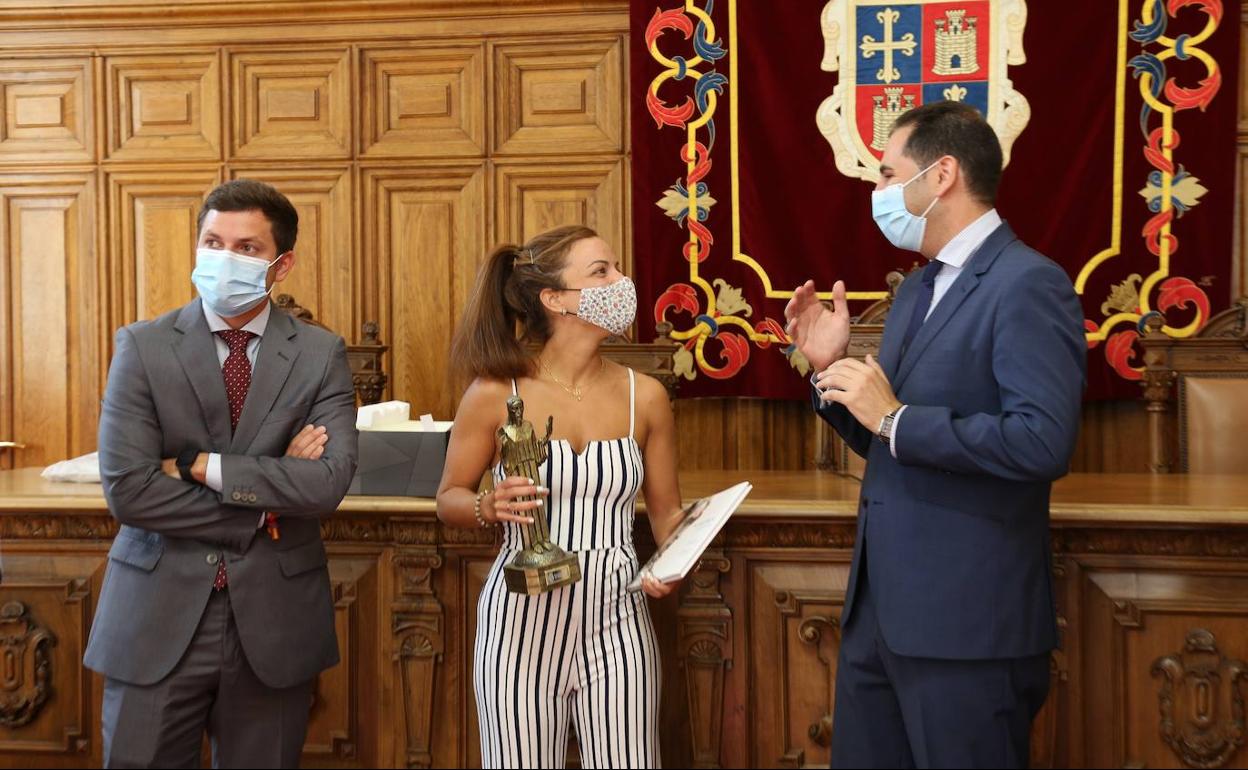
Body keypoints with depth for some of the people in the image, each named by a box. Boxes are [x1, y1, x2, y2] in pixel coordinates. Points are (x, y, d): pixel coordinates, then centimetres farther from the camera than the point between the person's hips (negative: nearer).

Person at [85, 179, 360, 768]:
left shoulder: (320, 355, 0)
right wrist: (263, 507, -11)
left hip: (273, 621, 1)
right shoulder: (142, 346, -2)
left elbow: (329, 482, -14)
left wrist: (199, 465, -14)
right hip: (158, 616, 0)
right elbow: (126, 490, -11)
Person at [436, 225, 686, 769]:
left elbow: (667, 510, 10)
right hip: (522, 620, -2)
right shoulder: (496, 393, -6)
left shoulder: (644, 397, 1)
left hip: (616, 621, 2)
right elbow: (449, 499, 5)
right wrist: (489, 508, -16)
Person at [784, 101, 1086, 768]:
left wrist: (896, 418, -20)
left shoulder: (1028, 284, -13)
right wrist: (832, 369, 4)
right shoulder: (916, 290, 15)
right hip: (878, 608, 9)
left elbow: (1043, 442, -25)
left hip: (966, 620, -9)